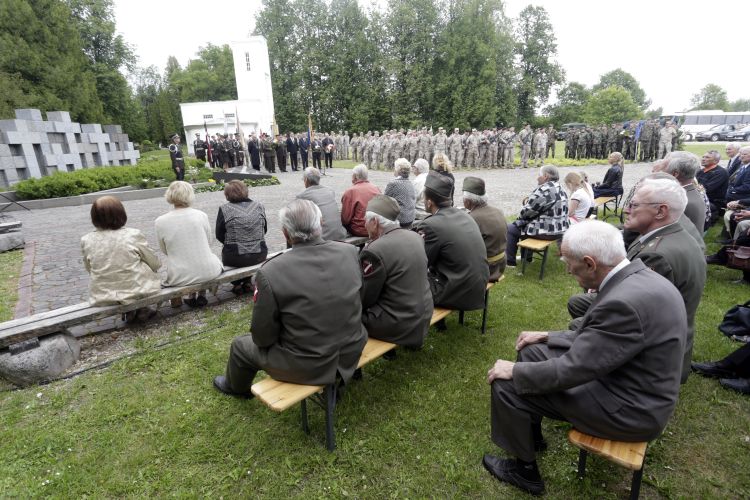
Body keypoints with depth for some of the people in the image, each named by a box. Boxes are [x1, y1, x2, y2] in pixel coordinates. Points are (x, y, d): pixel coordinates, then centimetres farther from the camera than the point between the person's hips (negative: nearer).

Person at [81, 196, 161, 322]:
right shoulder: (133, 235, -16)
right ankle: (141, 310, 27)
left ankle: (130, 312, 27)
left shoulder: (86, 241, -8)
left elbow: (89, 270, 6)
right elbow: (155, 264, -4)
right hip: (134, 293, -3)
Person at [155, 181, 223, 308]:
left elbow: (165, 250, 3)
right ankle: (202, 295, 30)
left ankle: (192, 297, 36)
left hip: (180, 278, 0)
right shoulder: (201, 215, -10)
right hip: (208, 272, 0)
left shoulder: (160, 222, -11)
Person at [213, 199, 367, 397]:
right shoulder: (350, 252, -13)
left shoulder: (270, 272, -25)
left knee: (240, 346, 23)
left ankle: (236, 387, 54)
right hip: (351, 354, 5)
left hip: (306, 368, -4)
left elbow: (262, 338, -14)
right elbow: (357, 301, 2)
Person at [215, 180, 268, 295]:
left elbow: (219, 236, -1)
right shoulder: (259, 206, 1)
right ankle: (247, 282, 32)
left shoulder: (224, 209, -7)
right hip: (260, 256, 2)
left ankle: (237, 284, 28)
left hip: (235, 259, -2)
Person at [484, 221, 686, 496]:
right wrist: (548, 337, 10)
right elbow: (595, 335, 11)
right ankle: (532, 434, 31)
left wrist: (514, 371, -13)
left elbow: (570, 371, -27)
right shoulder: (637, 277, -2)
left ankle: (524, 470, 15)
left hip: (629, 407, -9)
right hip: (626, 378, 9)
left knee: (507, 385, -10)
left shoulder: (625, 302, -33)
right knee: (532, 352, 13)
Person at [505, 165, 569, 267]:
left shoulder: (543, 190, -20)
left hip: (546, 230, -10)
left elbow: (528, 211, -16)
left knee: (510, 228, 4)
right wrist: (529, 201, 4)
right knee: (527, 223, 31)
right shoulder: (560, 190, 11)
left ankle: (510, 261, 13)